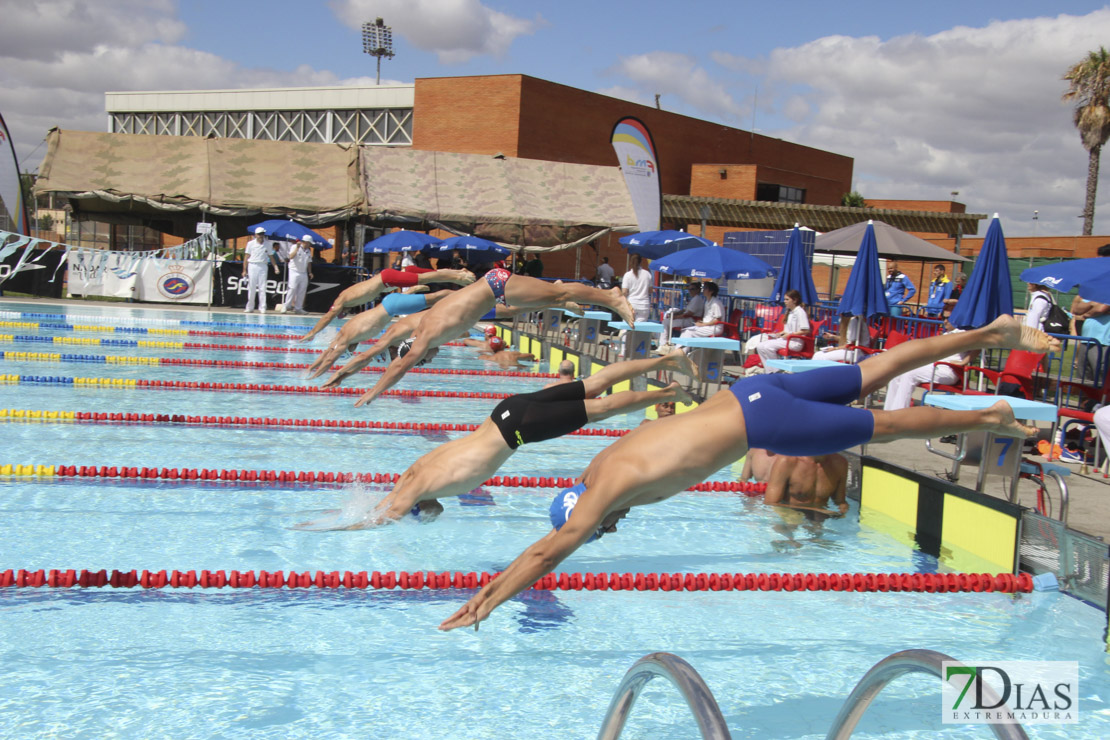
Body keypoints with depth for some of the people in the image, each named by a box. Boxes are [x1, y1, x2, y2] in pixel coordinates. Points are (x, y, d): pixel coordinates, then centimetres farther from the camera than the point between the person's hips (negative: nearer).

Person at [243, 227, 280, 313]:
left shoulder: (267, 244, 6)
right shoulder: (251, 243, 3)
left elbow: (271, 256, 9)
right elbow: (246, 257, 3)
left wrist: (275, 266, -4)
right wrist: (244, 269, -2)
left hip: (263, 266, 1)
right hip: (252, 266, -1)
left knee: (262, 288, -3)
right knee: (251, 288, 2)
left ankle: (262, 308, -2)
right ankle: (249, 307, 10)